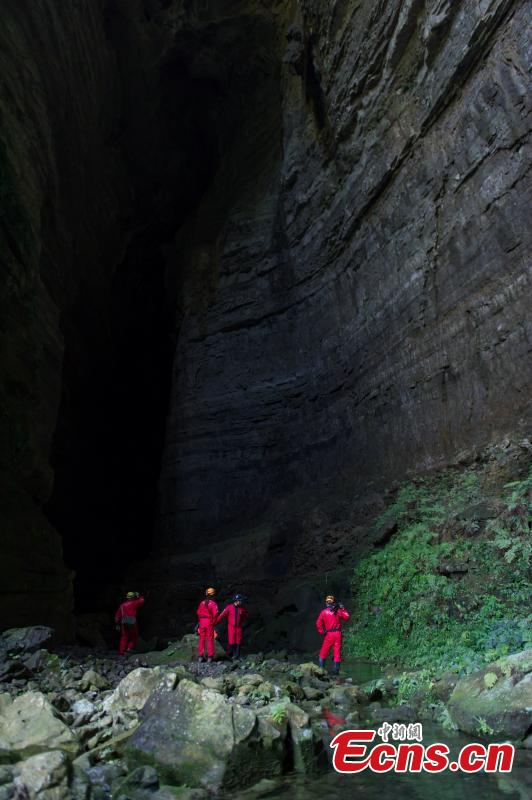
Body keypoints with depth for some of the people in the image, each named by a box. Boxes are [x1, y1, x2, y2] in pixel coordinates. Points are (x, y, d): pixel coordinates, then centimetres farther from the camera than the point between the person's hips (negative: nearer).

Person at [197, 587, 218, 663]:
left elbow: (198, 612, 5)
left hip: (202, 622, 3)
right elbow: (215, 614, -15)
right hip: (209, 622, -3)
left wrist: (199, 621, 14)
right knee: (210, 640, 4)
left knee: (202, 639, 11)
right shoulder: (213, 603, -9)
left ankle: (200, 656, 12)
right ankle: (210, 657, 4)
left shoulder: (202, 602, 4)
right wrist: (214, 623, -2)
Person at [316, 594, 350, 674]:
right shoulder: (338, 611, 1)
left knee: (323, 652, 11)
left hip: (329, 634, -1)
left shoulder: (324, 612, -1)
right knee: (337, 652, 6)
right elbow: (346, 617, 11)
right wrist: (342, 609, 16)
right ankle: (336, 670, 7)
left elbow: (318, 623, -10)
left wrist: (322, 632, -1)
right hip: (338, 634, 1)